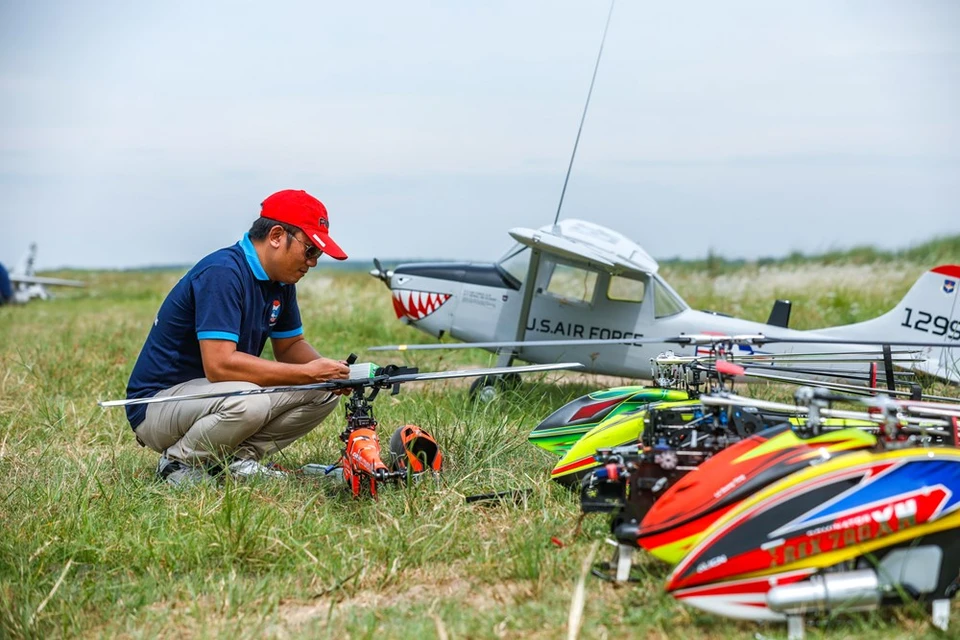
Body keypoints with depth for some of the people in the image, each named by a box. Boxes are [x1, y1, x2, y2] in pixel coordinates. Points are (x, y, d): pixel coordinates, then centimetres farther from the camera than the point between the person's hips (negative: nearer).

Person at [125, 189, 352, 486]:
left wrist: (327, 370, -8)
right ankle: (180, 462, -11)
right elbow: (219, 364, -31)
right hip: (158, 402, -9)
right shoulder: (222, 273, -24)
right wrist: (307, 373, -27)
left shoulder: (281, 282, 5)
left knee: (325, 391, -2)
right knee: (247, 403, -38)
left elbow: (290, 346, 15)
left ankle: (238, 457, -1)